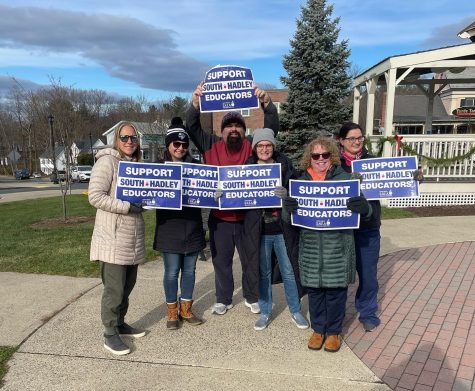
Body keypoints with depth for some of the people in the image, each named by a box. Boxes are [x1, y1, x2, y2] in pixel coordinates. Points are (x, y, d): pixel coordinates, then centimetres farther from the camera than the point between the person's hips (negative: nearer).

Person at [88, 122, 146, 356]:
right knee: (114, 289, 0)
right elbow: (95, 196, -19)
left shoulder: (136, 164, 14)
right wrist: (127, 207, -21)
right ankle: (110, 334, 15)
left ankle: (120, 324, 33)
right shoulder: (107, 161, -10)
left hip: (133, 238, 8)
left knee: (128, 285, 16)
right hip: (113, 239, -8)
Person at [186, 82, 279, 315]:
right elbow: (192, 127, -5)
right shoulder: (211, 146, 1)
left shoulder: (253, 146, -1)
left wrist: (266, 102, -22)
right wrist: (196, 102, -20)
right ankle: (223, 300, 34)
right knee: (221, 261, 14)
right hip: (219, 218, 1)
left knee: (251, 260, 15)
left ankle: (252, 298, 36)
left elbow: (272, 126, -7)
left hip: (248, 217, 0)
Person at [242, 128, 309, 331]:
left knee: (289, 271, 10)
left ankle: (295, 311, 29)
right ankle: (265, 312, 30)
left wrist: (286, 194, -25)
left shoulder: (284, 164, 0)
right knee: (263, 272, 13)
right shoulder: (248, 167, 2)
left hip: (283, 228, 0)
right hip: (259, 229, 1)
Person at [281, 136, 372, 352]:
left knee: (336, 289, 8)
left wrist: (363, 207, -24)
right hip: (310, 246, 2)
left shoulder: (345, 178, -1)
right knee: (314, 288, 12)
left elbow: (366, 211, 0)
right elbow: (288, 218, 6)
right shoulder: (301, 181, 6)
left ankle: (334, 331, 28)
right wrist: (288, 208, -18)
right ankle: (318, 329, 31)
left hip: (338, 245, -2)